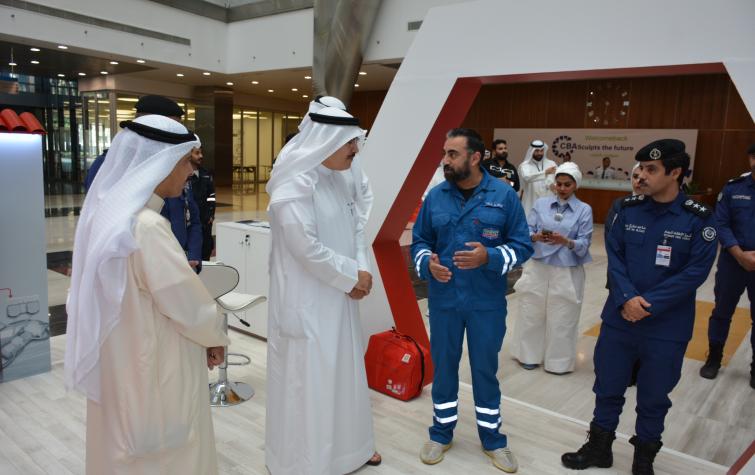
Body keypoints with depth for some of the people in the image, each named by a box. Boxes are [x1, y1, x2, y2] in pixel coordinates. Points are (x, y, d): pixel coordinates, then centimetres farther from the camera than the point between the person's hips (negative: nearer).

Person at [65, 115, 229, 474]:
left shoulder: (110, 212, 1)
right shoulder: (146, 226, -28)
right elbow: (187, 302, -20)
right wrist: (215, 336, -3)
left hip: (122, 358, 9)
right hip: (154, 367, -9)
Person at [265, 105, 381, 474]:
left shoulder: (336, 179, 6)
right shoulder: (294, 184, -20)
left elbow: (355, 229, 10)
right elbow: (307, 249, -25)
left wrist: (359, 271, -7)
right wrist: (353, 276, -14)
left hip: (338, 296, 9)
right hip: (307, 302, -8)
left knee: (343, 370, 20)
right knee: (309, 378, 6)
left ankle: (347, 445, 41)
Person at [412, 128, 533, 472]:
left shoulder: (504, 195, -7)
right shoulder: (435, 196, 0)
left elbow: (522, 246, -5)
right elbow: (419, 240, 8)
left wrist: (489, 257, -22)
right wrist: (428, 263, -13)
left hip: (487, 303, -2)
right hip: (443, 301, 2)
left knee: (485, 369, 13)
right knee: (443, 367, 15)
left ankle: (492, 438, 35)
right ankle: (441, 433, 36)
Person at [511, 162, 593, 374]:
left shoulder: (584, 210, -1)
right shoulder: (541, 204, 4)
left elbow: (584, 244, -7)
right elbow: (526, 231, -3)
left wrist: (566, 241, -26)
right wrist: (536, 237, -24)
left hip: (567, 273, -1)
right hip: (537, 268, 2)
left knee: (561, 320, 6)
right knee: (531, 314, 9)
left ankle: (559, 361, 23)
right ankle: (530, 355, 26)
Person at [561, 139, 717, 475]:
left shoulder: (699, 218, -9)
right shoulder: (629, 209, -1)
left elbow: (695, 271, -13)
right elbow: (614, 255, -2)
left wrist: (649, 304, -18)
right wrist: (627, 298, -17)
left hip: (667, 328, -2)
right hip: (619, 318, 2)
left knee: (653, 397, 13)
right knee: (608, 387, 14)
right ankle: (599, 447, 34)